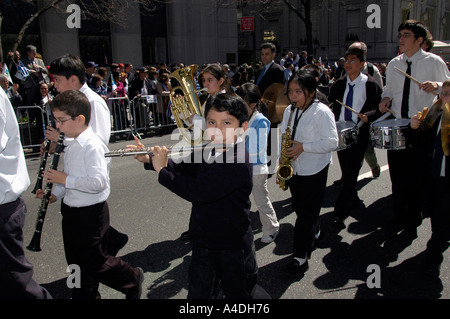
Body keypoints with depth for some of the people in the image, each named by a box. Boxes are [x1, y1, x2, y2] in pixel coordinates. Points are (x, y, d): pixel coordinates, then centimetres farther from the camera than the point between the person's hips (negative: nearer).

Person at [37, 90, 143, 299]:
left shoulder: (92, 145, -22)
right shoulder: (71, 144, 7)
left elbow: (98, 182, -30)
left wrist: (65, 180, -25)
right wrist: (55, 195, 7)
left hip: (90, 213, -9)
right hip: (72, 210, 9)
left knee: (94, 263, 3)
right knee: (77, 263, 19)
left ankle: (132, 280, 26)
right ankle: (85, 295, 38)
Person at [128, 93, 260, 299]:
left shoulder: (238, 161, -29)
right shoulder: (207, 151, -2)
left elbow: (198, 192, -35)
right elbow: (183, 168, 13)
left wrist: (162, 170, -23)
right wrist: (149, 159, -2)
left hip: (232, 248, -7)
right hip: (203, 242, 8)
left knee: (237, 293, 17)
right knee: (198, 293, 23)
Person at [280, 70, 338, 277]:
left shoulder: (322, 112, -14)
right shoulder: (289, 111, 6)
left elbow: (332, 142, -17)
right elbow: (283, 135, 15)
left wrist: (303, 147, -24)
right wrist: (283, 155, -2)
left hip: (314, 171, -6)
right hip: (293, 169, 6)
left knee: (307, 213, -2)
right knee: (299, 208, 18)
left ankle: (300, 257, 7)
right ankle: (314, 233, 46)